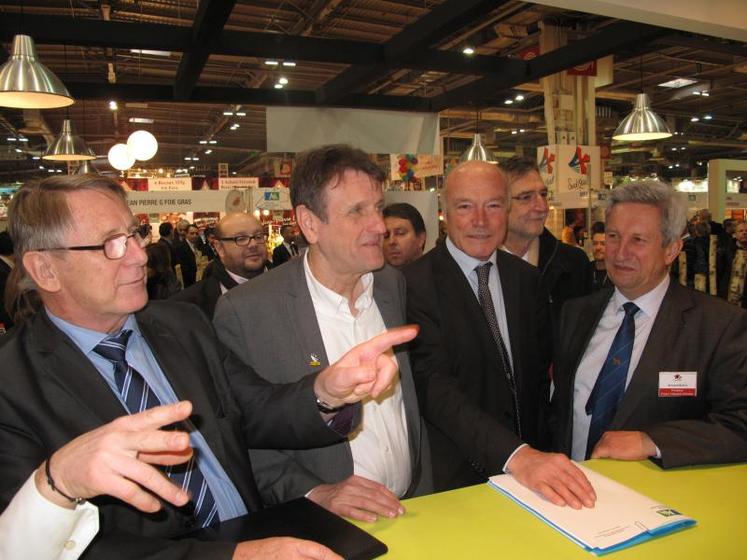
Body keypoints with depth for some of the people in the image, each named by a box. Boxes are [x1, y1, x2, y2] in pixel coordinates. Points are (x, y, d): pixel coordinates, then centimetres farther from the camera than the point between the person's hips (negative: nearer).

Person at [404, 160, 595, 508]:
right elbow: (435, 386, -25)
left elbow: (540, 372, 9)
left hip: (532, 463, 5)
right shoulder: (415, 284, -17)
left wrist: (537, 451, 3)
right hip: (452, 475, -5)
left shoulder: (527, 279, 3)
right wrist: (516, 456, -33)